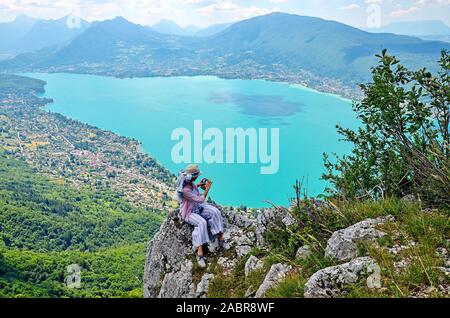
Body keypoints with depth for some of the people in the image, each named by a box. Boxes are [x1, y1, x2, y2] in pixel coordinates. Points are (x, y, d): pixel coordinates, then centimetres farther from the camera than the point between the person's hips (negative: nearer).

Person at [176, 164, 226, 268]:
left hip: (198, 207, 8)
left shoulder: (191, 184, -7)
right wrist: (207, 188, -18)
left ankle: (220, 237, -12)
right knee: (202, 222, -34)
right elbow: (200, 200, -27)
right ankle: (200, 253, -35)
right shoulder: (185, 190, -33)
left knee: (215, 212, -13)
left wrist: (199, 185, 4)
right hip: (189, 213, -8)